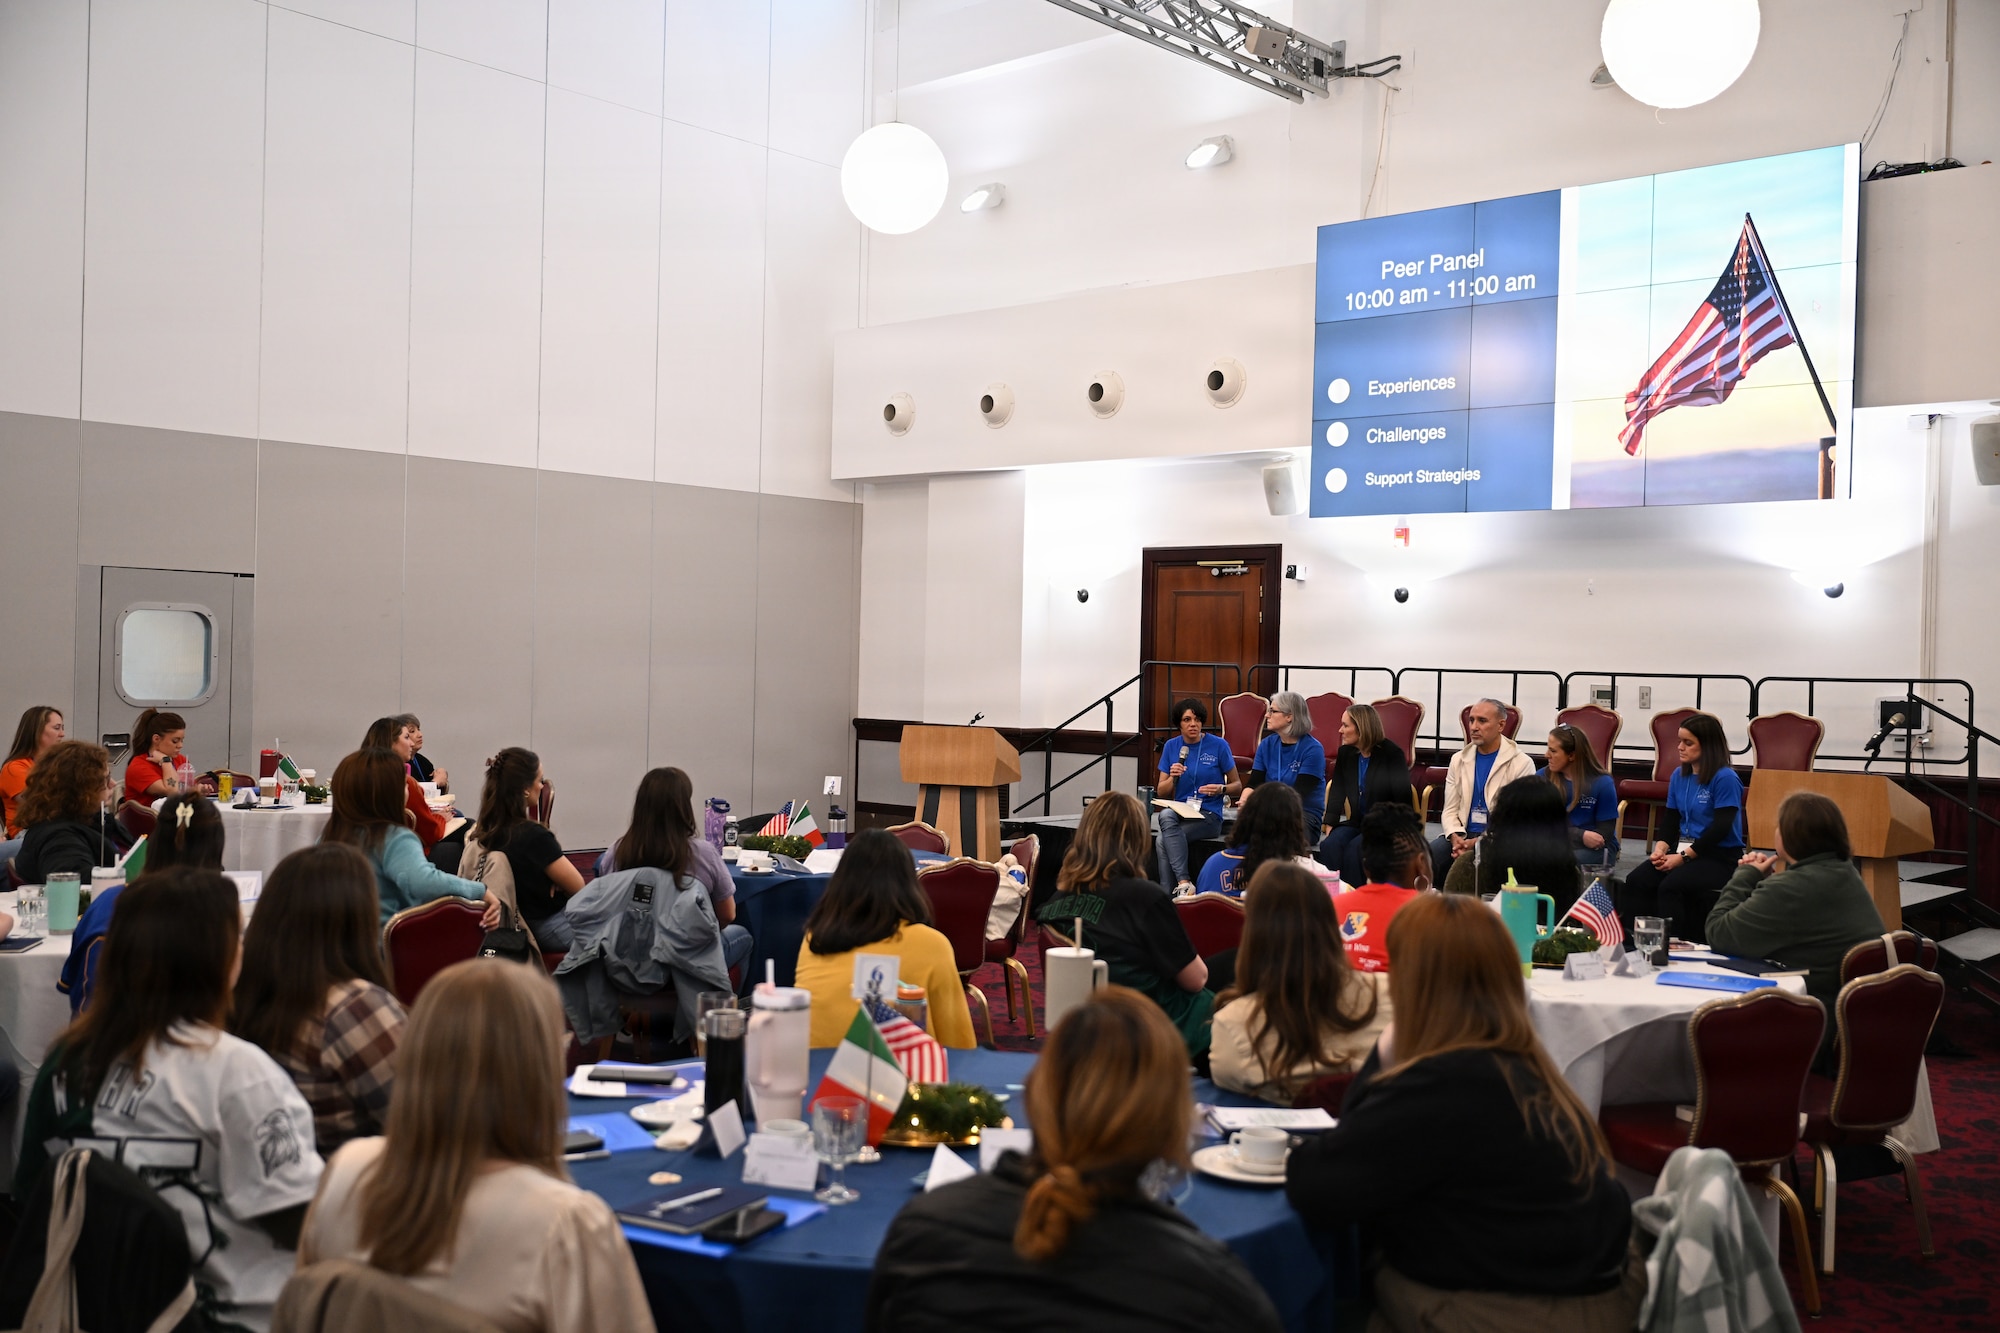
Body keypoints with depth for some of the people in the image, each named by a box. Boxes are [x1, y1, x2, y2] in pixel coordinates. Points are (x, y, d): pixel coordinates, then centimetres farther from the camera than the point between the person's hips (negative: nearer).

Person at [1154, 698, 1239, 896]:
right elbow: (1161, 791, 11)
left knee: (1163, 840, -28)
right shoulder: (1171, 747, 9)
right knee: (1166, 815, -34)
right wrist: (1173, 777, -10)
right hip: (1180, 811, 3)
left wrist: (1221, 789, -15)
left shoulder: (1219, 745, -1)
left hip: (1209, 814, -3)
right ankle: (1184, 883, -36)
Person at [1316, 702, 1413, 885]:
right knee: (1330, 845, -25)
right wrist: (1330, 824, -6)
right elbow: (1337, 791, 6)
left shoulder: (1391, 754, -8)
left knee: (1354, 848, -32)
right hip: (1357, 822, 5)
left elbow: (1402, 799, -7)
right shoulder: (1345, 753, 8)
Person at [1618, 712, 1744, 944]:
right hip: (1683, 848, 7)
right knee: (1636, 880, -17)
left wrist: (1683, 857, -18)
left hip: (1720, 856, -7)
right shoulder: (1679, 776, 12)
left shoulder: (1725, 778, -11)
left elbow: (1721, 827, -17)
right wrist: (1660, 848, -7)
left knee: (1670, 886, -30)